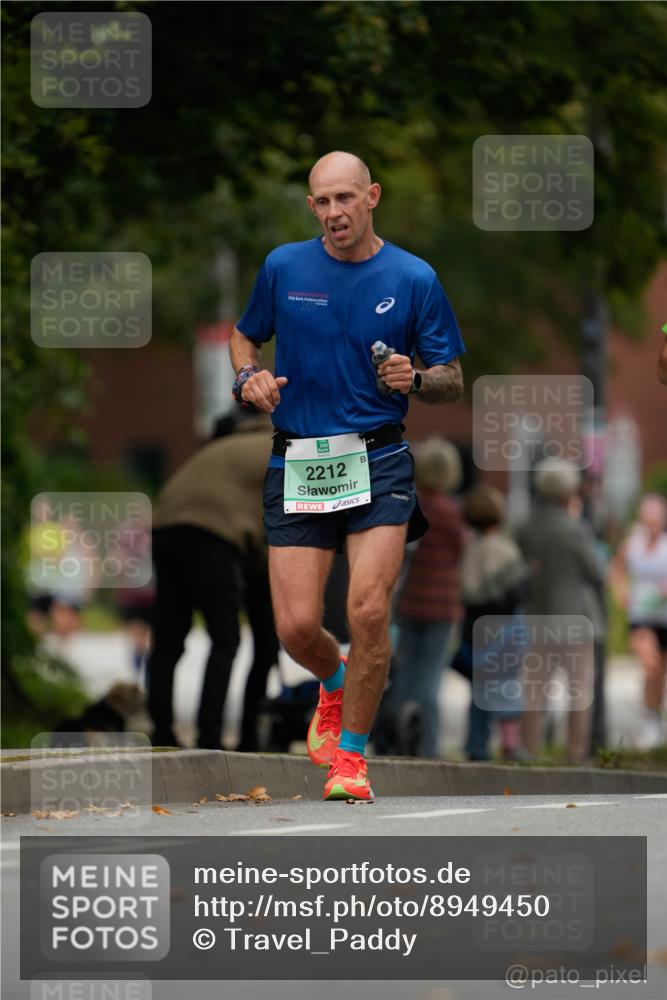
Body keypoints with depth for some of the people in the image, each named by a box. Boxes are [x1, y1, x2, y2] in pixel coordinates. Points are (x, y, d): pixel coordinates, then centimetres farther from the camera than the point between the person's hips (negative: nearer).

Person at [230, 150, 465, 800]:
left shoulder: (414, 279, 1)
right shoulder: (283, 268, 5)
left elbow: (452, 381, 7)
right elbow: (244, 335, 22)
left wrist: (414, 380, -15)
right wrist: (249, 376, 0)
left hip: (378, 464, -2)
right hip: (296, 465, 2)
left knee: (368, 610, -17)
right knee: (296, 627, -5)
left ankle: (351, 754, 2)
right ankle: (336, 683, 32)